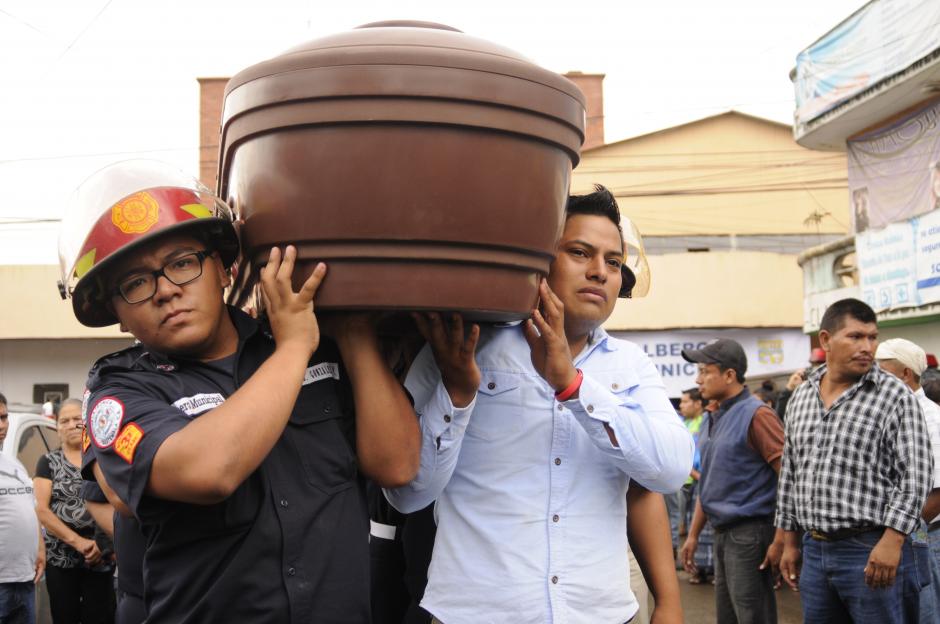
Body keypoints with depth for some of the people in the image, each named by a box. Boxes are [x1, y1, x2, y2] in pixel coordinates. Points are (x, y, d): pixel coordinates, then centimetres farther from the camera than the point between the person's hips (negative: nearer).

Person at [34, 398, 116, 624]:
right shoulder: (48, 462, 6)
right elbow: (40, 509, -4)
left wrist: (104, 543, -12)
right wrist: (77, 541, -14)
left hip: (101, 558, 0)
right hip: (60, 557, 0)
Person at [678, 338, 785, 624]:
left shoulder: (756, 415, -13)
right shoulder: (715, 419, 13)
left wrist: (780, 540, -19)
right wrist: (693, 535, 15)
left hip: (750, 532, -8)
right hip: (723, 533, 8)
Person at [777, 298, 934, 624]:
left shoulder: (895, 396, -6)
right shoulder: (800, 398, 11)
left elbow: (916, 472, -11)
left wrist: (892, 540, -18)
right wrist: (790, 542, 15)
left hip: (874, 551, -5)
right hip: (814, 551, 5)